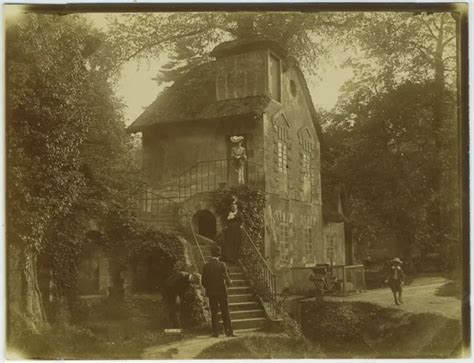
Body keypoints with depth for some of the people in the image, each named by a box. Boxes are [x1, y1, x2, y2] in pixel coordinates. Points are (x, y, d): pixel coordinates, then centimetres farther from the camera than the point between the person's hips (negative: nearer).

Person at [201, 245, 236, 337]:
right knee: (225, 312, 7)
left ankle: (215, 332, 6)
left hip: (211, 292, 2)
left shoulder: (206, 266, -3)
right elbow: (227, 278, -12)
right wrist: (228, 283, 10)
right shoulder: (222, 265, -10)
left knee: (214, 313, 8)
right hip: (222, 291, -2)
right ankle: (229, 331, 6)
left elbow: (203, 281, -2)